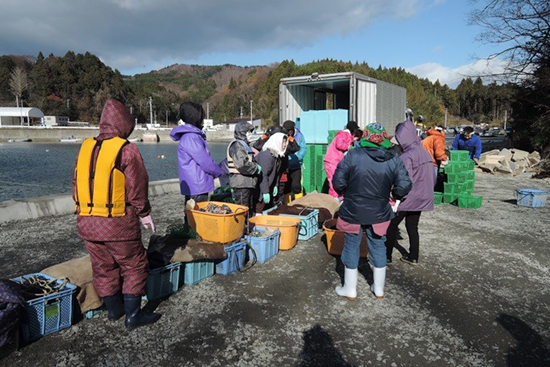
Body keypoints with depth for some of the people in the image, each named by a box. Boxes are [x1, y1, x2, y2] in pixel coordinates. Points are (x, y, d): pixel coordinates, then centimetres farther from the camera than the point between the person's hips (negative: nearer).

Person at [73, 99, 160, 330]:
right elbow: (137, 187, -10)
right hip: (118, 223, -6)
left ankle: (113, 309, 33)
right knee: (134, 266, 7)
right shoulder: (126, 150, -12)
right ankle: (133, 315, 12)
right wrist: (144, 213, 3)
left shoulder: (85, 147, 7)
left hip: (86, 222, 7)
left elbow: (77, 183, 14)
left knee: (103, 267, 18)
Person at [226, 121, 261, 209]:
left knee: (249, 208, 18)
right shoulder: (236, 145, -14)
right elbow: (242, 164, -26)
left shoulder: (245, 144, 20)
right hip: (241, 184, -11)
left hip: (248, 183, 11)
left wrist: (256, 166, 10)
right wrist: (256, 168, -15)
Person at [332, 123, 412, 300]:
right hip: (379, 213, 2)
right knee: (378, 247, 19)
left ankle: (350, 289, 26)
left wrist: (344, 193, 6)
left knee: (351, 247, 14)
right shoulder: (394, 159, -8)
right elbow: (404, 186, -10)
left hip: (353, 212, -2)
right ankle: (379, 289, 33)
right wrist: (392, 195, 10)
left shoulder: (353, 155, -16)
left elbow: (338, 182, -15)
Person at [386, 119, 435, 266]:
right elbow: (433, 178, 11)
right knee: (412, 227, 18)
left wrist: (397, 200, -19)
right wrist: (426, 192, 20)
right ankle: (413, 257, 26)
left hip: (407, 199, -7)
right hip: (422, 199, 8)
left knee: (392, 226, 6)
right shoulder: (425, 153, 6)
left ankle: (387, 256, 13)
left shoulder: (406, 156, -19)